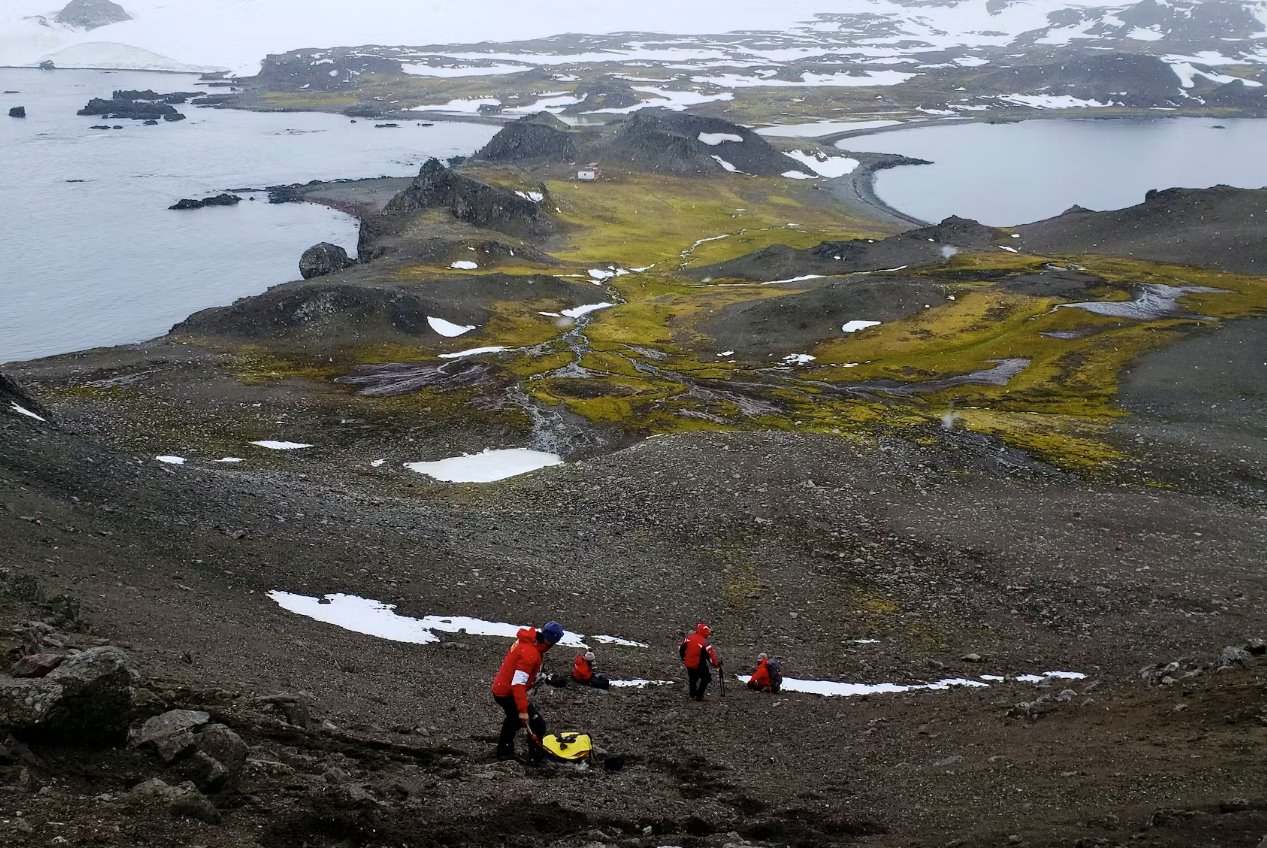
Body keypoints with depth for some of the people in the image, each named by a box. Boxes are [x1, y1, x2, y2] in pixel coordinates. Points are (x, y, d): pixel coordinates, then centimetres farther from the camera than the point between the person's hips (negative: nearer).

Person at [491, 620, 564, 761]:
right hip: (508, 695, -10)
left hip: (499, 689, 10)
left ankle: (504, 752, 49)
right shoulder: (530, 654, -30)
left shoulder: (526, 640, -1)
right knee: (538, 725, -5)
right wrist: (523, 710, -31)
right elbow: (518, 683, -32)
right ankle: (535, 758, 3)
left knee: (514, 720, 33)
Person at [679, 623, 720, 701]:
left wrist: (683, 658, 23)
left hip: (688, 663, 6)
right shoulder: (705, 643, -20)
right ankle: (699, 695, 7)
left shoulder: (689, 638, -3)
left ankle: (692, 694, 42)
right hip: (699, 665, -6)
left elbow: (681, 648, 8)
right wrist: (717, 664, -6)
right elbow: (711, 655, -18)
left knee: (692, 677, 26)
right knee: (706, 678, 11)